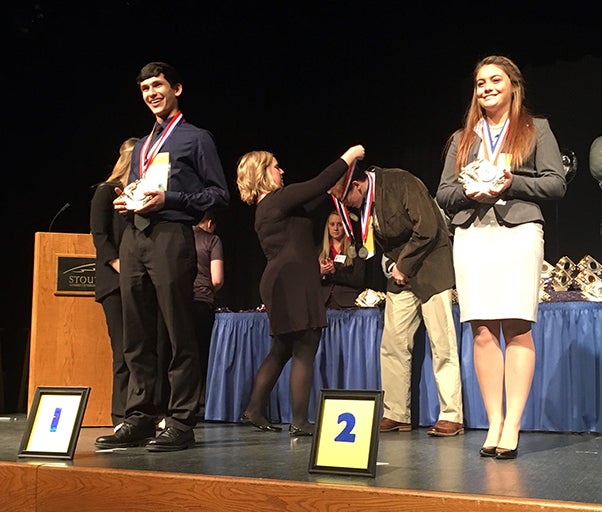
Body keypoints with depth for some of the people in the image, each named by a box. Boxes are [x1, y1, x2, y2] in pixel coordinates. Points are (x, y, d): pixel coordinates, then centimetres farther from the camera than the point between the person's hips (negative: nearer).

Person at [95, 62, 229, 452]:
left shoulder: (196, 138, 6)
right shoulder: (141, 147, 25)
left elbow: (219, 194, -1)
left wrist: (168, 199, -12)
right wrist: (126, 203, 7)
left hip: (171, 236, -7)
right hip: (134, 237, 7)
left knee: (180, 336, -6)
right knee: (137, 337, 7)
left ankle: (181, 424, -3)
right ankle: (140, 419, 13)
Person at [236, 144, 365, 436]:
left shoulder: (266, 208, 19)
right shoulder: (278, 200, -9)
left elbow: (312, 201, 25)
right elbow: (318, 185, -11)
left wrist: (336, 183, 26)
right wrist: (348, 157, 0)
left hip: (283, 286, 10)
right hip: (294, 283, -10)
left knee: (281, 350, 16)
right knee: (304, 351, -7)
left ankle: (254, 411, 17)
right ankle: (299, 421, -7)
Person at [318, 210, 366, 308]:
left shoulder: (354, 250, 7)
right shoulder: (320, 250, 18)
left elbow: (359, 281, -2)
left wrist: (335, 272, -12)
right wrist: (321, 272, -7)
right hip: (324, 302, 2)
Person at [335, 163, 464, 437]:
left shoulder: (401, 183, -17)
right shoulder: (364, 205, 6)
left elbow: (427, 229, -21)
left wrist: (404, 266, -13)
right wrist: (391, 266, -1)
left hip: (429, 267, -7)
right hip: (400, 272, 7)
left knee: (442, 344, -5)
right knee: (393, 345, 1)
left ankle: (451, 417, 0)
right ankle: (396, 415, 8)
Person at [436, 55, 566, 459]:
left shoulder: (536, 129, 13)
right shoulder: (462, 138, 21)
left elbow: (556, 183, 4)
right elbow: (443, 194, 16)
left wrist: (511, 183, -9)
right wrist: (469, 191, -5)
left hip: (518, 232, -3)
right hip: (471, 236, 3)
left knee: (517, 329, -9)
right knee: (483, 332, -3)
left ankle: (512, 426, -8)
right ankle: (494, 423, 1)